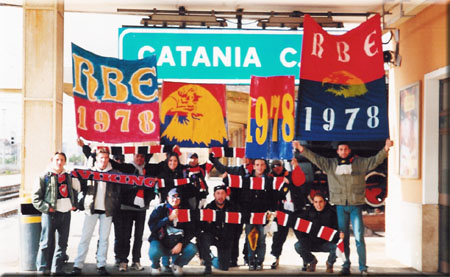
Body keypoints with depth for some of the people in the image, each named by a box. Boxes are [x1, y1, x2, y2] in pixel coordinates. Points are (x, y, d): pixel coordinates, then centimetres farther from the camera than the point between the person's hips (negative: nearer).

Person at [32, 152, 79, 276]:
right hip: (50, 214, -5)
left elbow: (75, 191, 27)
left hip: (66, 214, 5)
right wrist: (47, 208, -14)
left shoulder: (68, 177, 14)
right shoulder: (44, 177, 0)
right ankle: (43, 270, 3)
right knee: (47, 243, -5)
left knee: (62, 244, 9)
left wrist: (74, 205, 12)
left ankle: (57, 269, 17)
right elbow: (36, 198, -3)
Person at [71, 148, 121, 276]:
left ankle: (101, 265, 11)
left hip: (107, 210, 1)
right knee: (85, 237, -2)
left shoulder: (114, 173, 6)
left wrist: (115, 206, -2)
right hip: (91, 208, 0)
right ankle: (78, 265, 0)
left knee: (104, 238, 5)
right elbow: (82, 187, 6)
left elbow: (118, 191, 8)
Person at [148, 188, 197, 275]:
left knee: (192, 249, -23)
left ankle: (177, 265, 7)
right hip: (160, 242, -3)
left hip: (176, 245, 3)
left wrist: (180, 244, -14)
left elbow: (190, 231, 0)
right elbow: (152, 226, -16)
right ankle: (155, 265, 3)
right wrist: (169, 218, -21)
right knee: (154, 252, -36)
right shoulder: (160, 209, -4)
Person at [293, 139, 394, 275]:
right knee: (343, 237, 7)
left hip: (356, 205, -2)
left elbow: (375, 160, -1)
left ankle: (363, 267, 1)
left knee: (359, 237, -4)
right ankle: (346, 266, 16)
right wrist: (301, 149, -4)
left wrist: (385, 149, -16)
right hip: (340, 206, 2)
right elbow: (315, 158, 6)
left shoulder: (360, 162, 6)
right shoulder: (330, 164, 10)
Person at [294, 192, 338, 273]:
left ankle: (330, 263, 4)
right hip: (311, 243, 2)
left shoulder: (331, 213, -10)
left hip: (326, 244, -2)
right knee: (298, 246, -24)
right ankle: (311, 261, 9)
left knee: (336, 247, -32)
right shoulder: (308, 212, -5)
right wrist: (303, 240, -17)